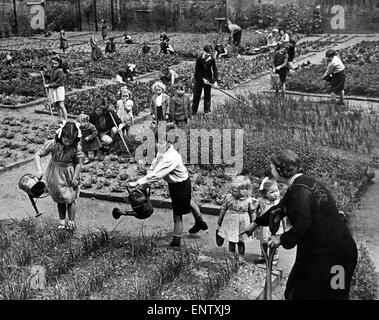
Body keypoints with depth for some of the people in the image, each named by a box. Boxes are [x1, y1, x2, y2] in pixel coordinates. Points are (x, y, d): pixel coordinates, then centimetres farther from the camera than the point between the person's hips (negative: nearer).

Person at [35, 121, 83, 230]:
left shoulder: (76, 148, -22)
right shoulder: (52, 144, -22)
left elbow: (79, 163, -10)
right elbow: (38, 155, -16)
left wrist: (75, 178, -11)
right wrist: (39, 170, -27)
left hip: (69, 175, -2)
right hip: (55, 175, 2)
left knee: (70, 199, 4)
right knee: (59, 200, 16)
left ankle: (71, 221, 19)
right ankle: (62, 221, 30)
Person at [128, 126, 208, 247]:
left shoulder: (171, 158, -36)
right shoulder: (162, 152, -9)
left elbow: (156, 175, -38)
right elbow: (153, 167, -4)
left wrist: (137, 183, -35)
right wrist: (143, 182, -15)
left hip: (181, 186, -10)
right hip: (174, 183, 10)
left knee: (177, 216, 5)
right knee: (188, 202, 32)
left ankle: (176, 243, 22)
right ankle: (200, 223, 57)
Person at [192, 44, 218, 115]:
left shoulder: (212, 59, -9)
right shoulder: (199, 58, -16)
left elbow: (215, 70, -8)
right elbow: (197, 70, -14)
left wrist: (215, 81, -16)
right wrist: (202, 79, -18)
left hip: (208, 79, 2)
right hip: (199, 78, -2)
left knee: (207, 95, 7)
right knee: (196, 95, 4)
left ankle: (207, 110, 18)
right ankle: (194, 111, 12)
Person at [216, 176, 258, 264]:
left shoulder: (249, 200, -14)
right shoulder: (228, 197, -10)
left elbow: (252, 213, -2)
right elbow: (223, 209, 2)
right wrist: (219, 220, 10)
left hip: (242, 223, -1)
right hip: (230, 222, 1)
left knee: (241, 242, 11)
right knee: (231, 241, 8)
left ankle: (241, 258, 25)